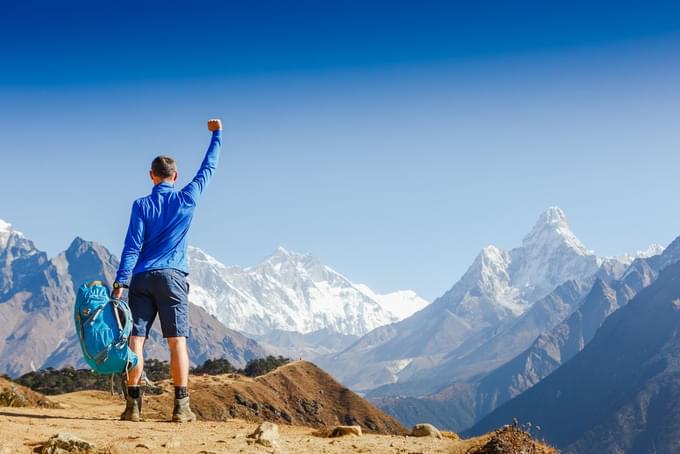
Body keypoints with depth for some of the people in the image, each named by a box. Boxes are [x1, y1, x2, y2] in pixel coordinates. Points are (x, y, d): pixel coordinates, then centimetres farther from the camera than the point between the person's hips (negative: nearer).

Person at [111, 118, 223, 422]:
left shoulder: (141, 205, 3)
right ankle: (181, 406, -6)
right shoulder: (187, 199, 5)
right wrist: (216, 135, 30)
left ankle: (133, 404, -4)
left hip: (141, 278, 0)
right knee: (177, 341, -2)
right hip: (172, 277, 0)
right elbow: (208, 168, 18)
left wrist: (120, 283, -6)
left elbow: (132, 246, -4)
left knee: (136, 339, -1)